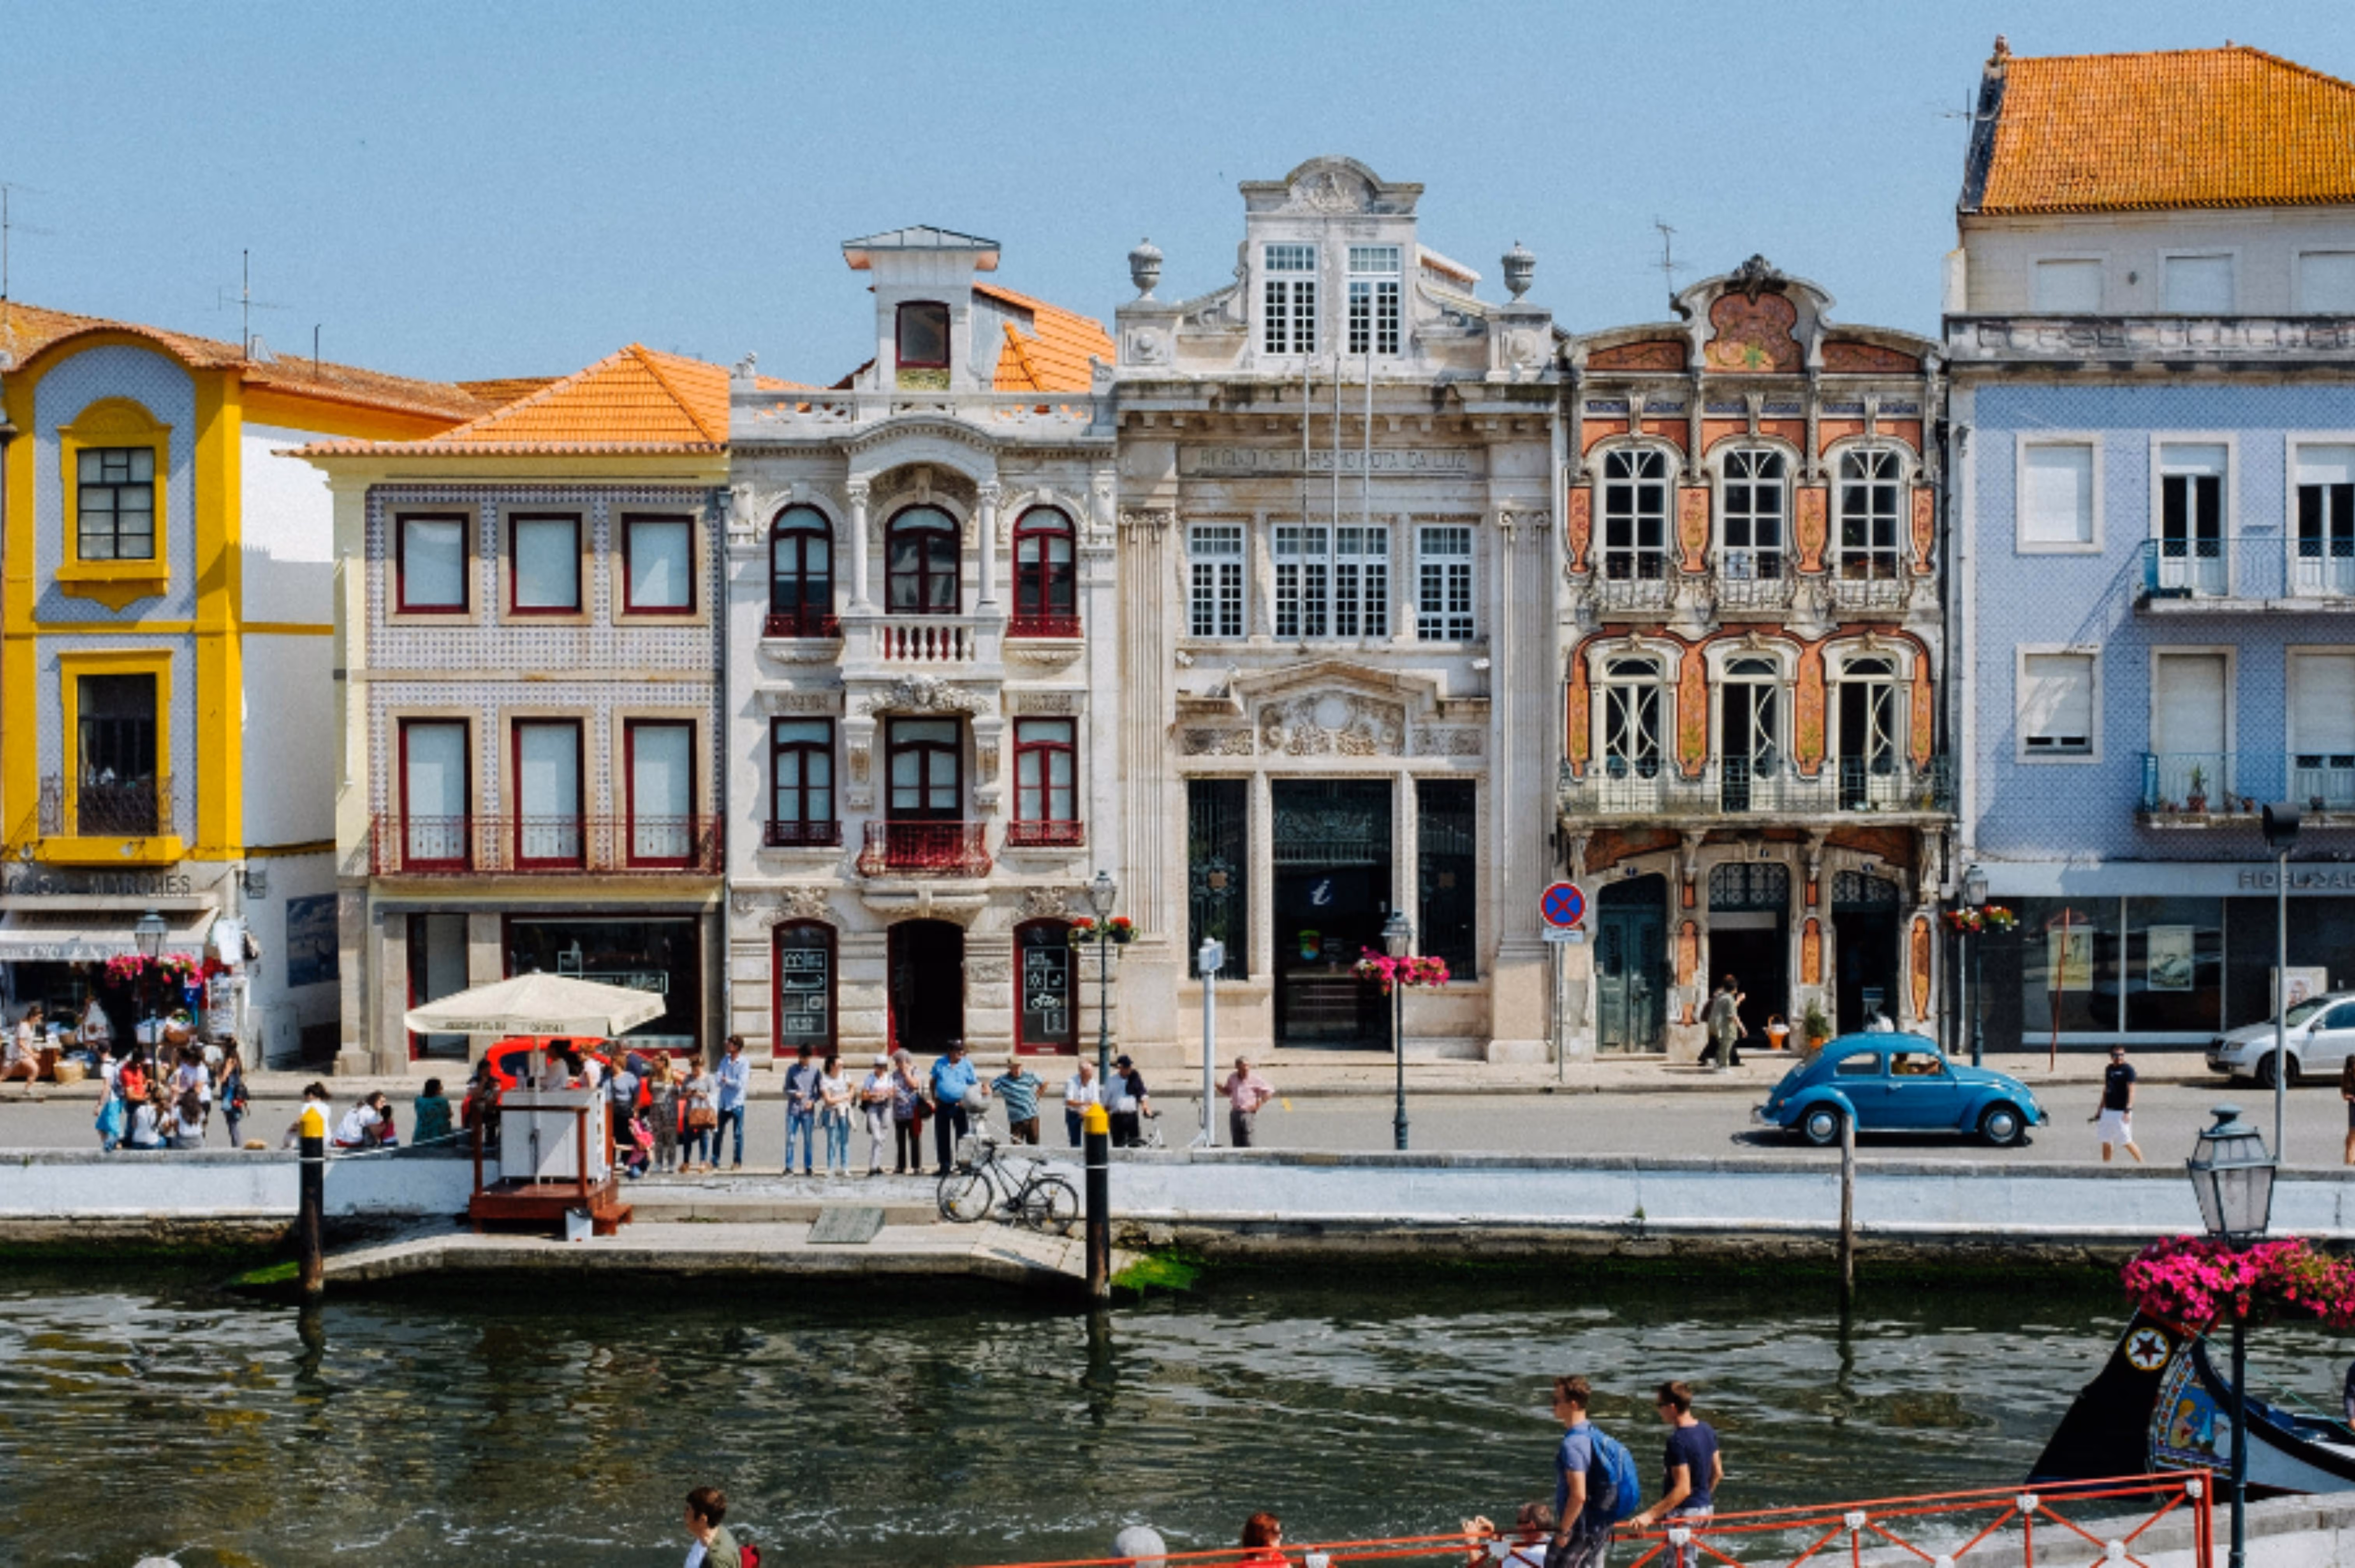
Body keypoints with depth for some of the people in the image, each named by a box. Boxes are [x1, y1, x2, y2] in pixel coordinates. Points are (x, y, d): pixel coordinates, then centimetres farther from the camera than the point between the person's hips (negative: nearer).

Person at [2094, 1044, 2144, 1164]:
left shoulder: (2128, 1070, -8)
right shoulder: (2109, 1069, 14)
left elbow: (2131, 1091, -14)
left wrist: (2128, 1110, -23)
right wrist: (2100, 1111, 23)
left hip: (2121, 1112, -7)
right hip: (2108, 1111, 7)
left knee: (2127, 1142, -6)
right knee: (2106, 1142, 8)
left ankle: (2141, 1163, 5)